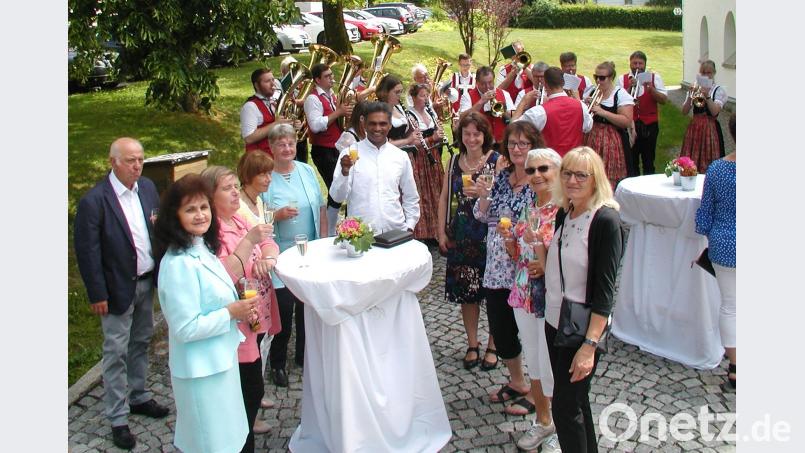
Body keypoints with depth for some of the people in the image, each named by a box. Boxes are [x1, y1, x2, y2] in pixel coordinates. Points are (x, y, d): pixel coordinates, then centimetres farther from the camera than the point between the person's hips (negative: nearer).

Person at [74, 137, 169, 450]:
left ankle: (138, 397, 40)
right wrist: (97, 294, -14)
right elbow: (86, 251, -16)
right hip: (118, 289, -6)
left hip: (147, 282, 6)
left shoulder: (147, 187, -1)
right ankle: (117, 419, 18)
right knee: (116, 353, 5)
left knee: (141, 343, 21)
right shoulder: (94, 201, -19)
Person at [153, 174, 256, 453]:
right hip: (202, 369, -9)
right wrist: (231, 313, -19)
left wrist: (239, 308, -1)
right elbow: (185, 328, -26)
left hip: (220, 358, 9)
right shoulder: (178, 263, -25)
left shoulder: (202, 249, 3)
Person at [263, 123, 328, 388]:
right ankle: (277, 363, 18)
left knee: (307, 306, 13)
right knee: (284, 308, -2)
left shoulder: (307, 171, 5)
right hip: (281, 255, -4)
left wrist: (323, 239, 4)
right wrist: (278, 215, -23)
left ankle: (304, 356, 32)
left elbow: (321, 207, 9)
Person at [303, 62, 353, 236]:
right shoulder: (313, 99, -13)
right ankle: (329, 233, -1)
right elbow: (316, 125, -25)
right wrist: (338, 112, -22)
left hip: (337, 149, 9)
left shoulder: (332, 95, 15)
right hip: (324, 152, -9)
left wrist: (346, 112, 5)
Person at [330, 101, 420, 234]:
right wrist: (345, 172, -22)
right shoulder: (350, 153, -3)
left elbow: (411, 198, 14)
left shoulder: (401, 156, 5)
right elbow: (338, 197, -8)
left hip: (396, 231, 2)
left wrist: (409, 227, 7)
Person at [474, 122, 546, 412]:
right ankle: (517, 382, 38)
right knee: (499, 329, 15)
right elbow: (483, 216, 12)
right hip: (497, 268, 6)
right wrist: (483, 196, -7)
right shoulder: (503, 176, 7)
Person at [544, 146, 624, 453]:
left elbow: (605, 289, -20)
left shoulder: (605, 220, -18)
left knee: (565, 407, 1)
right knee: (575, 401, 19)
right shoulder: (564, 213, 5)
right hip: (555, 320, 7)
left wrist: (590, 344, -24)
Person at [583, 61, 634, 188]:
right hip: (591, 139, 5)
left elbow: (627, 121, -15)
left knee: (611, 181, -7)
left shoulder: (621, 94, -5)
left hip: (612, 142, -5)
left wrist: (603, 112, -21)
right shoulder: (591, 92, 12)